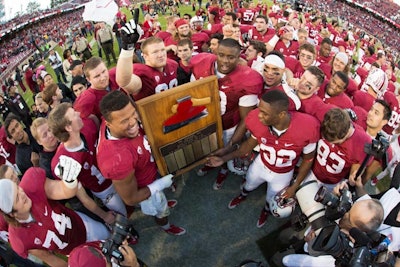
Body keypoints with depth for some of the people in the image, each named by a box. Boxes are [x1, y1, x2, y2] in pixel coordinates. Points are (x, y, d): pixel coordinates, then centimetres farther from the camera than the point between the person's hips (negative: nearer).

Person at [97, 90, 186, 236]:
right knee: (161, 210, 29)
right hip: (145, 187, -5)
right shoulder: (118, 159, -49)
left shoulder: (110, 121, -29)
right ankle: (166, 227, 64)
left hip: (149, 169, 5)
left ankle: (162, 202, 74)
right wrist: (161, 184, -19)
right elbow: (131, 199, -30)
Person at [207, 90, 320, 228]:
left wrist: (294, 186, -10)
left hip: (283, 174, -1)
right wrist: (224, 158, -9)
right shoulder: (258, 120, -33)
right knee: (249, 185, 32)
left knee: (271, 200, 29)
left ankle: (266, 210, 67)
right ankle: (242, 196, 71)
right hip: (260, 164, 2)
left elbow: (308, 159, -17)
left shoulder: (305, 128, -39)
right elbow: (250, 143, -9)